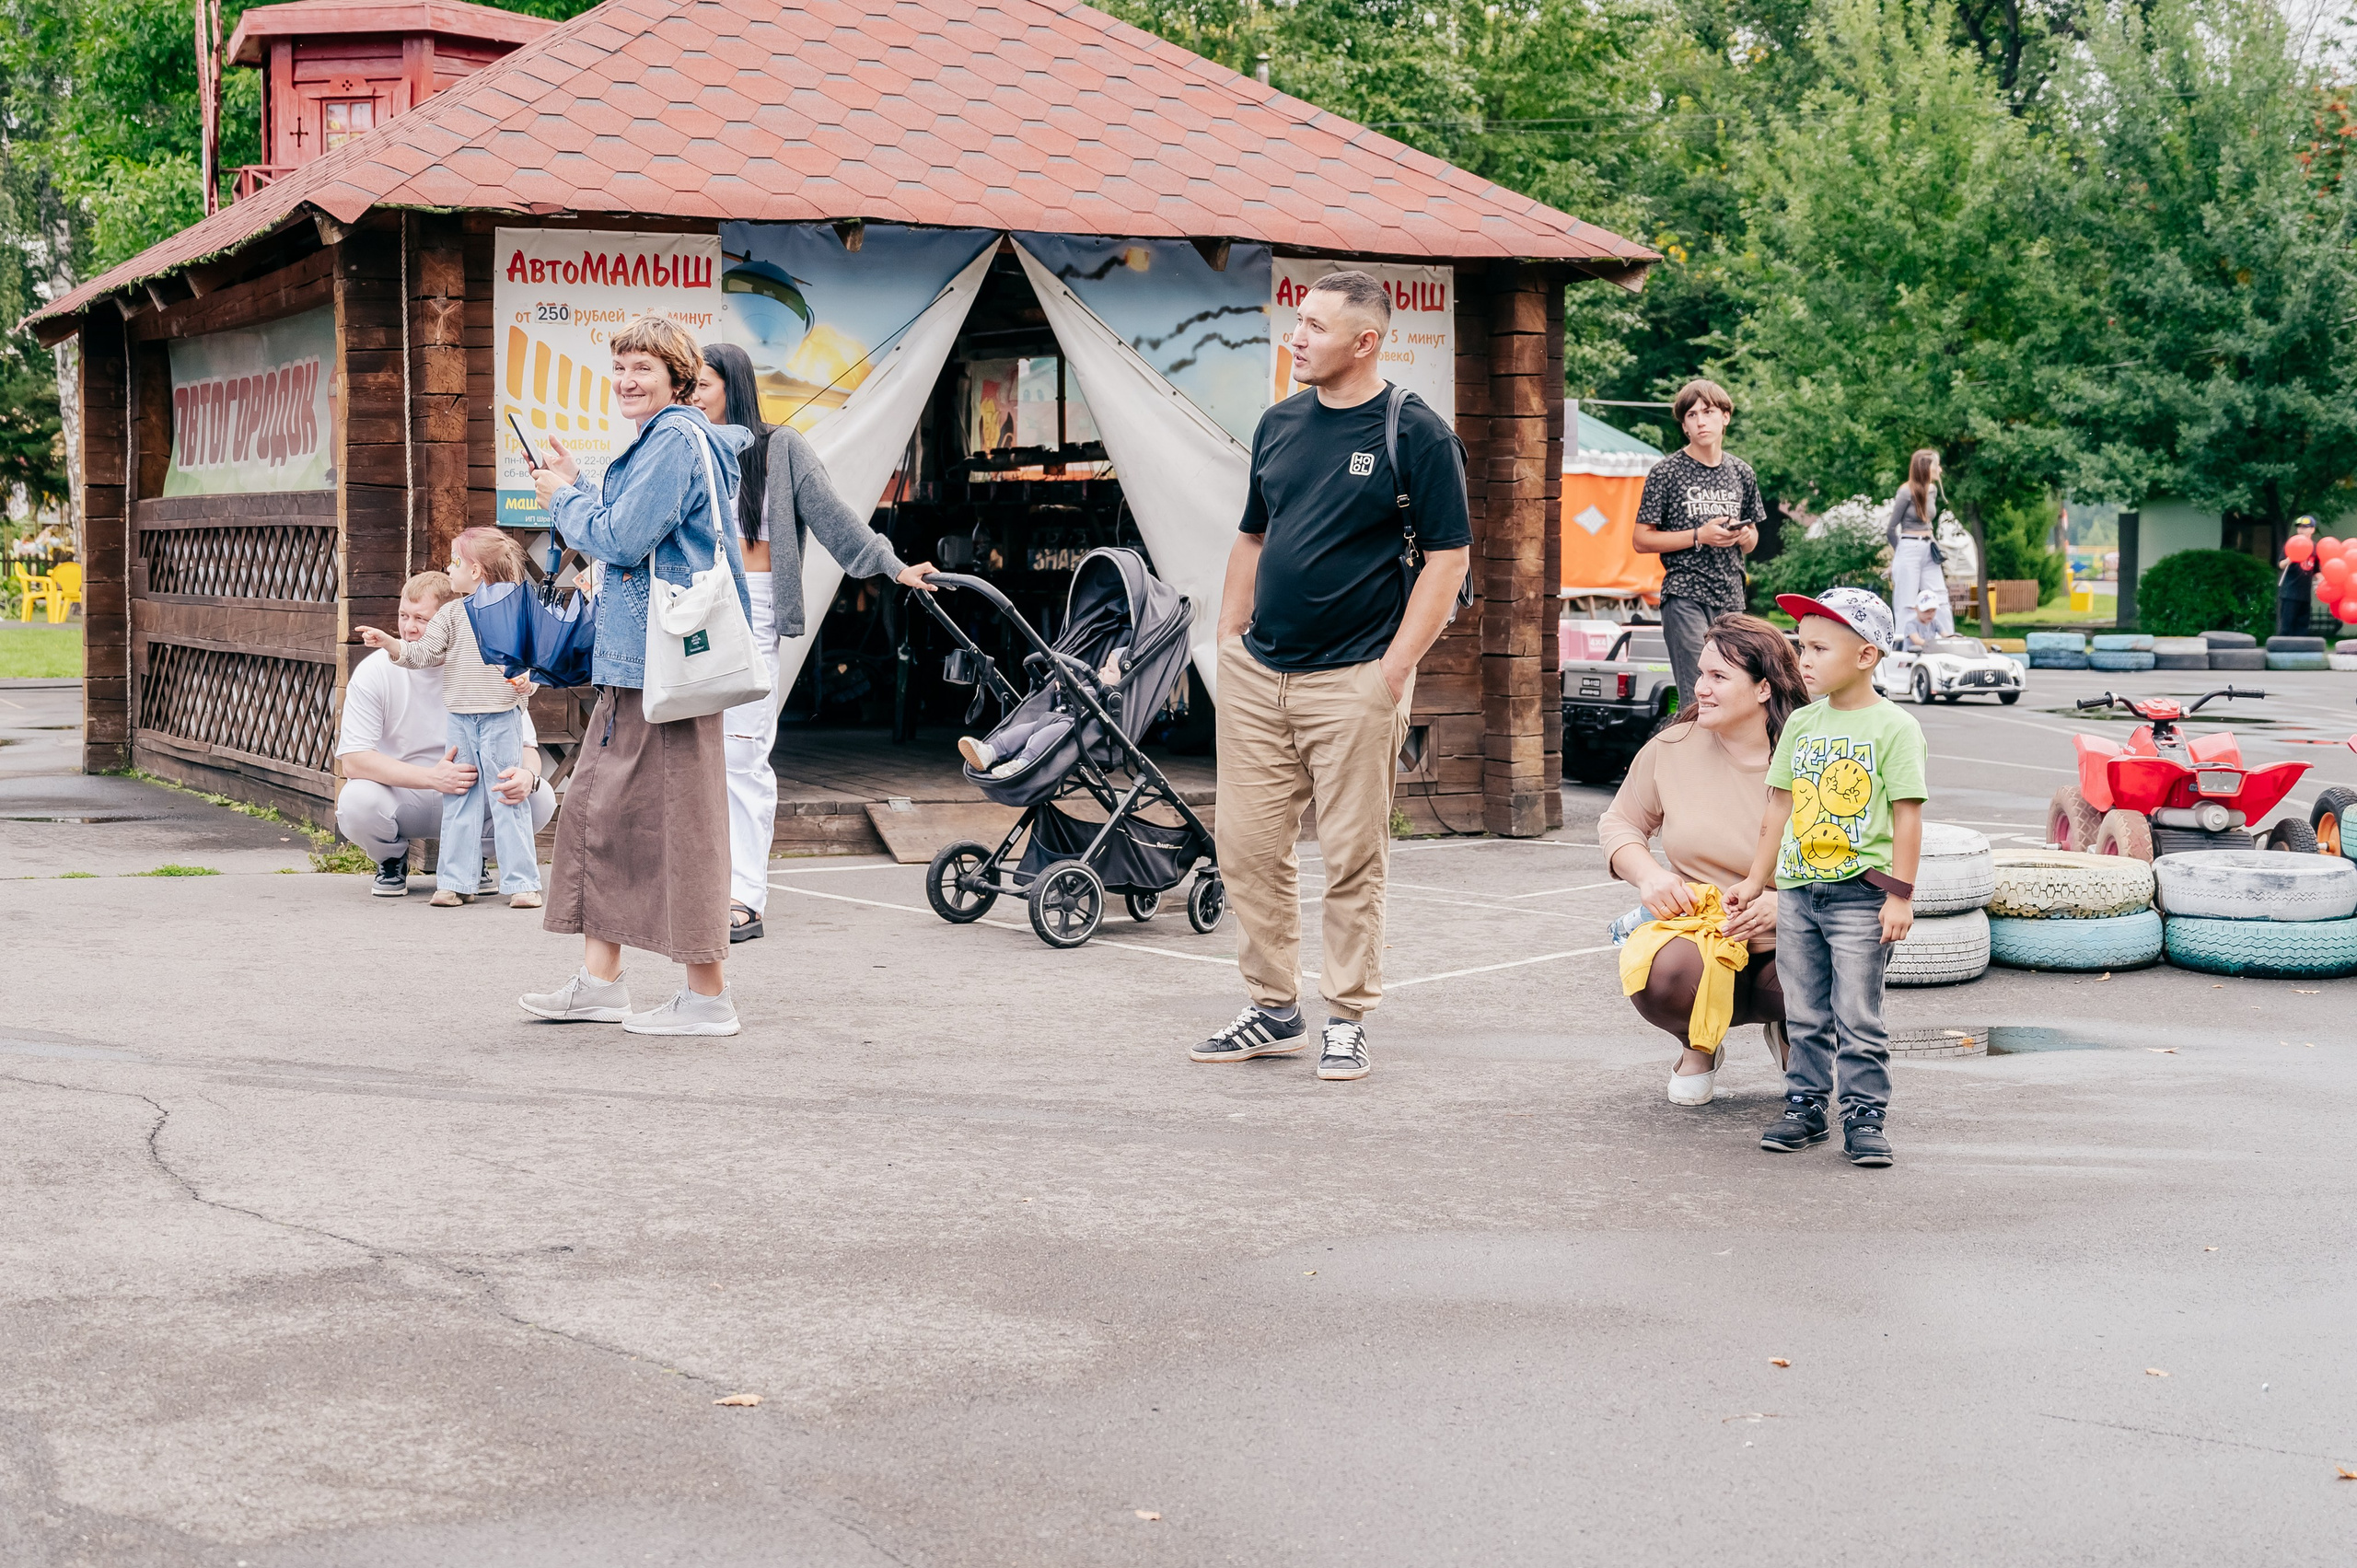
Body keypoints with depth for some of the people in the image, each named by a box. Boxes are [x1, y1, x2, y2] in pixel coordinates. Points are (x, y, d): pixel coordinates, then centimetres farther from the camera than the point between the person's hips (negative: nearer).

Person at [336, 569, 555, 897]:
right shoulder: (375, 672, -13)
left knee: (539, 798, -25)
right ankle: (392, 860, 4)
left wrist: (527, 776, -36)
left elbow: (526, 744, -8)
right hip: (401, 800, -1)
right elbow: (354, 759, -18)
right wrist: (433, 777, -33)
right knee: (357, 803, -34)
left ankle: (472, 857, 7)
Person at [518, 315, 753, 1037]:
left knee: (676, 818, -6)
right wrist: (579, 488, 13)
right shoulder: (661, 440, 19)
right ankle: (599, 981, 20)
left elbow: (622, 539, -17)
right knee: (600, 806, 13)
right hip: (635, 658, 11)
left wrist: (565, 498, -1)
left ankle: (708, 996, 1)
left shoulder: (676, 440, -13)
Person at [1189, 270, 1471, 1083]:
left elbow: (1448, 557, -7)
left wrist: (1395, 668, -13)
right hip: (1257, 674, 6)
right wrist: (1229, 639, 12)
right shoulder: (1279, 424, 12)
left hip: (1353, 681, -6)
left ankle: (1347, 1020, 12)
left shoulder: (1417, 435, -6)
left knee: (1353, 858, 0)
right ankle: (1273, 1010, 20)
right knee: (1246, 846, 7)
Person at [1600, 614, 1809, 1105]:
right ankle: (1699, 1047, 7)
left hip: (1786, 946, 0)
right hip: (1696, 934, 1)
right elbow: (1619, 824, 13)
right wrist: (1648, 875, -8)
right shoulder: (1673, 749, 0)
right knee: (1663, 978, -36)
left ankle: (1787, 1033, 11)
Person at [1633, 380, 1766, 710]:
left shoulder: (1741, 473, 13)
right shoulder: (1667, 472, -1)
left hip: (1731, 598, 5)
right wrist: (1700, 536, -12)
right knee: (1697, 698, -11)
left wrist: (1743, 535, -1)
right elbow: (1642, 540, -3)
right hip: (1685, 596, -5)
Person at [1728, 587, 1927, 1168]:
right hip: (1798, 889, 5)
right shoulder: (1801, 723, 9)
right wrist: (1757, 880, 16)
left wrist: (1900, 895, -12)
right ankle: (1805, 1106, 21)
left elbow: (1907, 815, -9)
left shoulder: (1893, 727, -7)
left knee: (1858, 1017, -2)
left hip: (1862, 892, -5)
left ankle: (1866, 1116, 7)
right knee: (1804, 1014, 11)